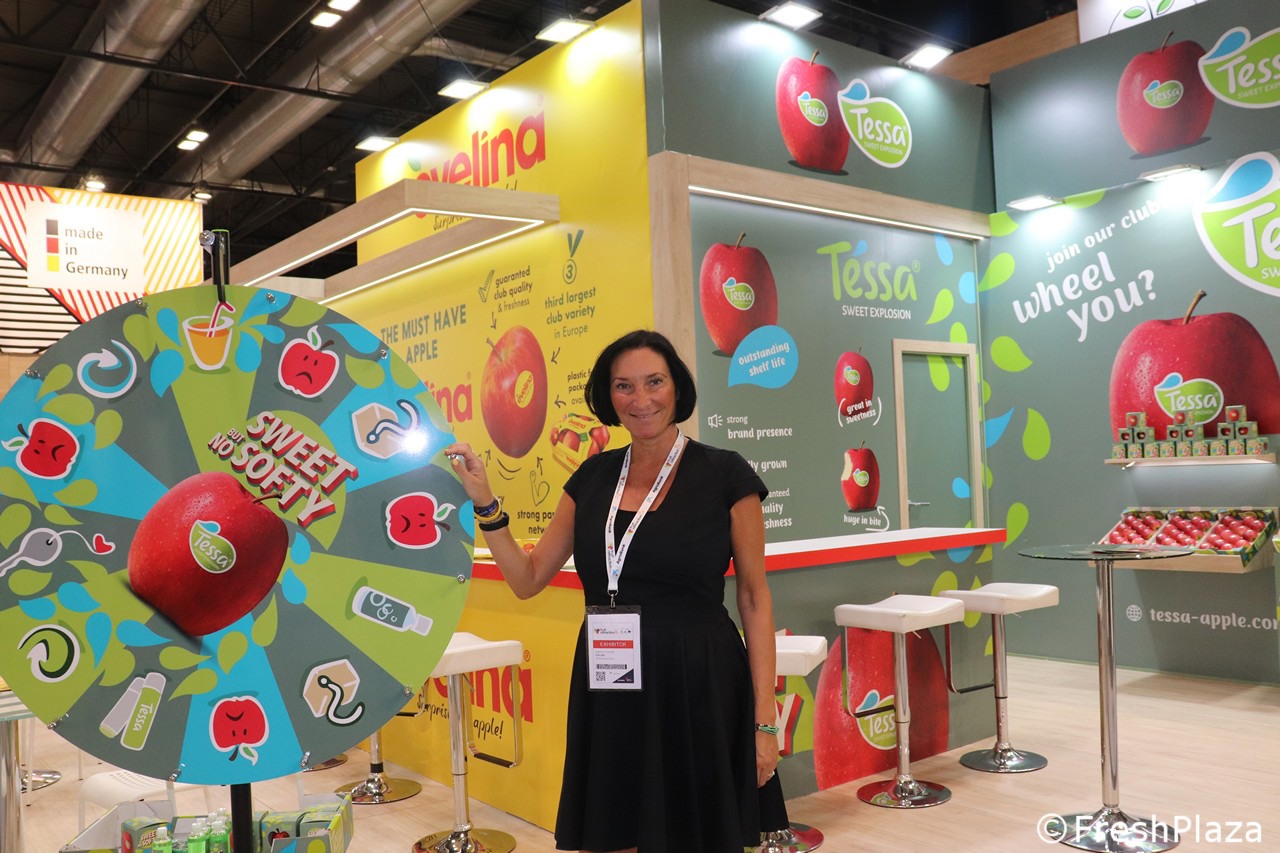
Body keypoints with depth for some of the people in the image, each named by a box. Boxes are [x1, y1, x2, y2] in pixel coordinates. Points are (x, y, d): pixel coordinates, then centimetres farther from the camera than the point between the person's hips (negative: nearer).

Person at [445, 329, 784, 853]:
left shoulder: (725, 475, -6)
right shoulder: (593, 476, 6)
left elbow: (754, 599, -4)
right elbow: (527, 579, 9)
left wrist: (765, 721, -7)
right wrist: (483, 500, -3)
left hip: (698, 690, -4)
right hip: (607, 695, 4)